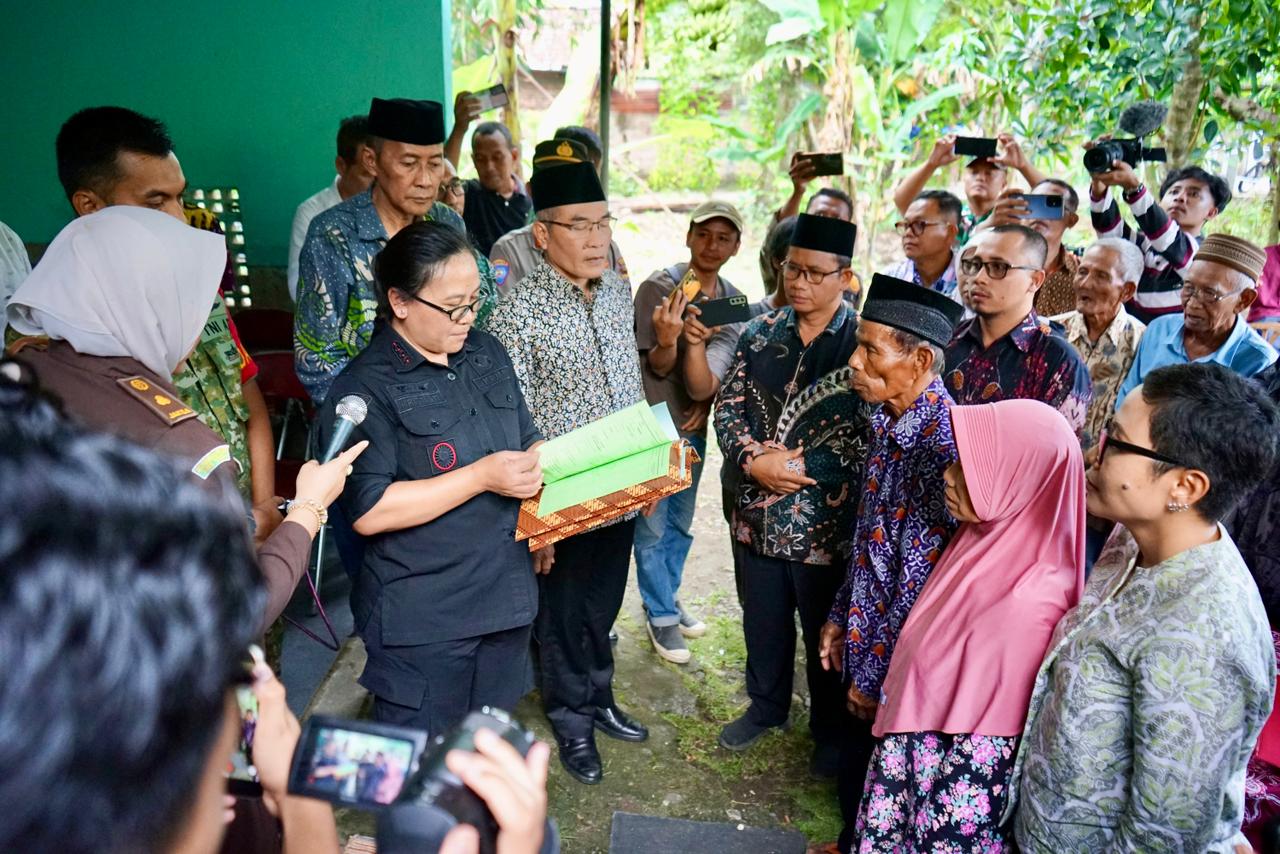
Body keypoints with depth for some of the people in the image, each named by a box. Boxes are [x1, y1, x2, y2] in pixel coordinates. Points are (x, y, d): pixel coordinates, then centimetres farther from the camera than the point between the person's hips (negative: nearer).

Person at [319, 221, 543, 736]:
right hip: (422, 619, -6)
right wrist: (481, 477, -23)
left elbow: (526, 440, 19)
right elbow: (369, 512, -21)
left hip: (506, 596, 7)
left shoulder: (486, 353, 7)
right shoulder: (366, 388, -15)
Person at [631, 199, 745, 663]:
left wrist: (706, 402, -5)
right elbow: (659, 366, -15)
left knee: (680, 523, 19)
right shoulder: (658, 287, -16)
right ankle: (661, 615, 19)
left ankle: (667, 598, 36)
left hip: (694, 424, 6)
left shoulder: (733, 298, 0)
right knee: (652, 526, 4)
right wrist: (668, 339, -36)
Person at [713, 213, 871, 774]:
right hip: (757, 513, 4)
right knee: (763, 622, 20)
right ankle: (766, 706, 44)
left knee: (826, 632, 13)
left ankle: (831, 729, 35)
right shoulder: (760, 333, 4)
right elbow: (728, 405, 4)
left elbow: (872, 434, -16)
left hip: (827, 521, -4)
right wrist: (754, 460, -13)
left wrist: (803, 467, -19)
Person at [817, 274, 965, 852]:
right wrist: (841, 617, 14)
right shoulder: (886, 421, 0)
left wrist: (876, 673, -15)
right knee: (855, 763, 24)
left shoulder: (942, 442, -27)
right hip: (867, 634, 7)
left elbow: (921, 579, -23)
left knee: (872, 771, 12)